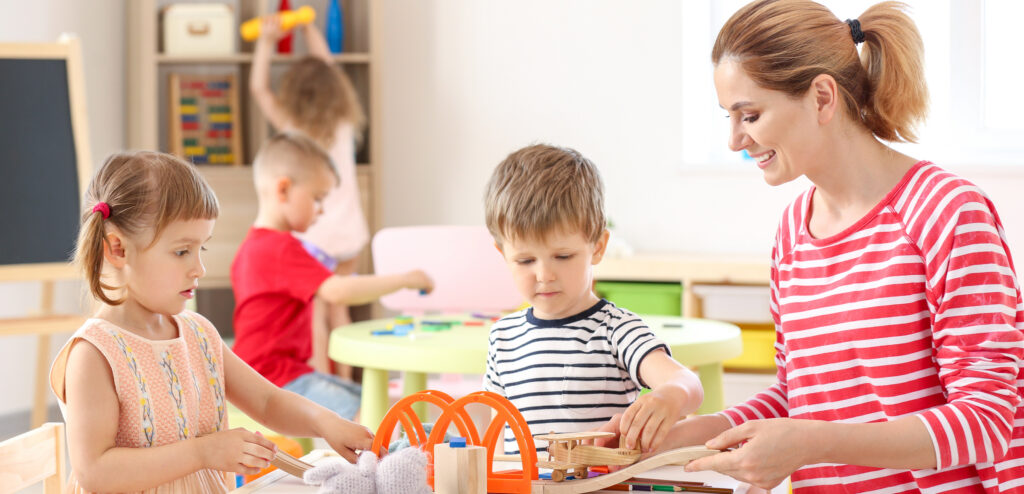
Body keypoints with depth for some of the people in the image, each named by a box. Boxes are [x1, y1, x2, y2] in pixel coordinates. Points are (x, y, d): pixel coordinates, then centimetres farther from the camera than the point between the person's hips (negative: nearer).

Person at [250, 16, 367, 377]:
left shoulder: (293, 128, -10)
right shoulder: (344, 125, 1)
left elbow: (258, 87, -4)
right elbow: (326, 71, 14)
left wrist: (267, 41, 3)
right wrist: (309, 30, 24)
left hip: (317, 235, -5)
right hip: (350, 230, 5)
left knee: (314, 313, -1)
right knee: (337, 307, 16)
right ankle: (344, 377, 21)